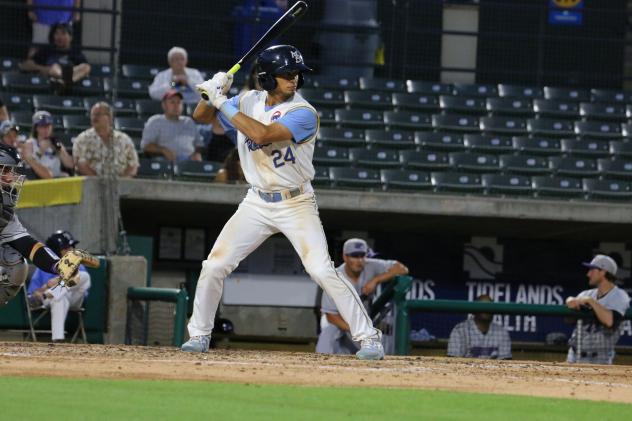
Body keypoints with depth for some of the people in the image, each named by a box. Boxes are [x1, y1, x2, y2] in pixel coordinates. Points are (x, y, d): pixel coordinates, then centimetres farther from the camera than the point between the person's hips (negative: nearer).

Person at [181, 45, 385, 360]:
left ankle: (367, 337, -9)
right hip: (257, 203, 5)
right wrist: (214, 93, -15)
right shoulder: (249, 102, 1)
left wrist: (222, 102, -26)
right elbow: (200, 117, 7)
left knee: (322, 271, -17)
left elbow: (262, 134, -32)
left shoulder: (304, 114, -18)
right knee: (214, 266, -1)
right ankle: (199, 335, 16)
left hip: (296, 204, -5)